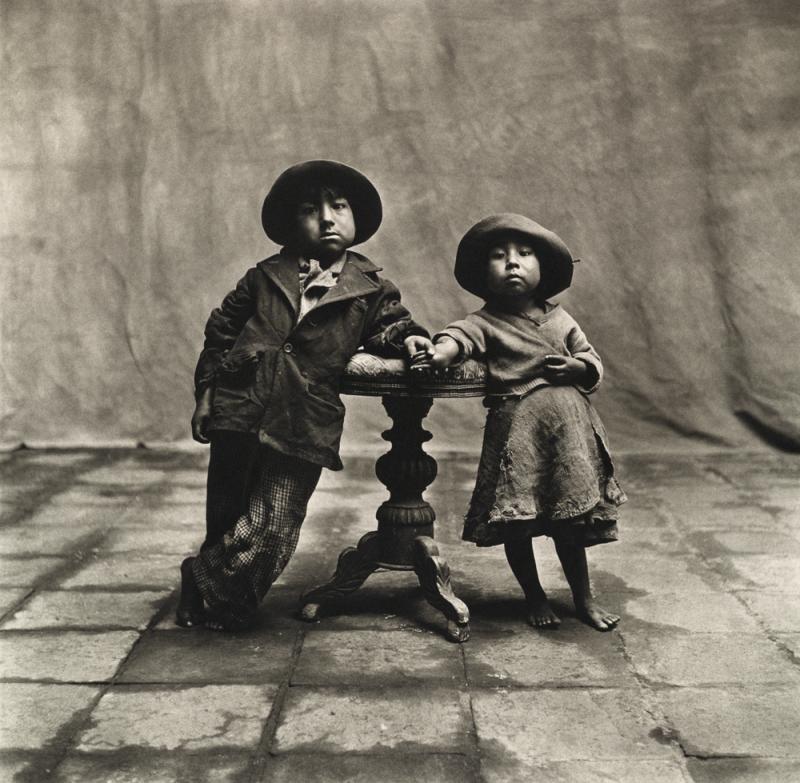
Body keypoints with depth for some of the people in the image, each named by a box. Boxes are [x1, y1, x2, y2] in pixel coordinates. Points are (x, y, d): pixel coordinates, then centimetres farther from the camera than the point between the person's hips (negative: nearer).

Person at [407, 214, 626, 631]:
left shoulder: (560, 319, 9)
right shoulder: (486, 323, -4)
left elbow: (594, 364, 13)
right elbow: (458, 336, -26)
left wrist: (574, 367, -9)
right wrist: (437, 353, -48)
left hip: (566, 428, 3)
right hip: (516, 430, -3)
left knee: (570, 520, 12)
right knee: (517, 522, 4)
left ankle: (584, 597, 29)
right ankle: (534, 596, 26)